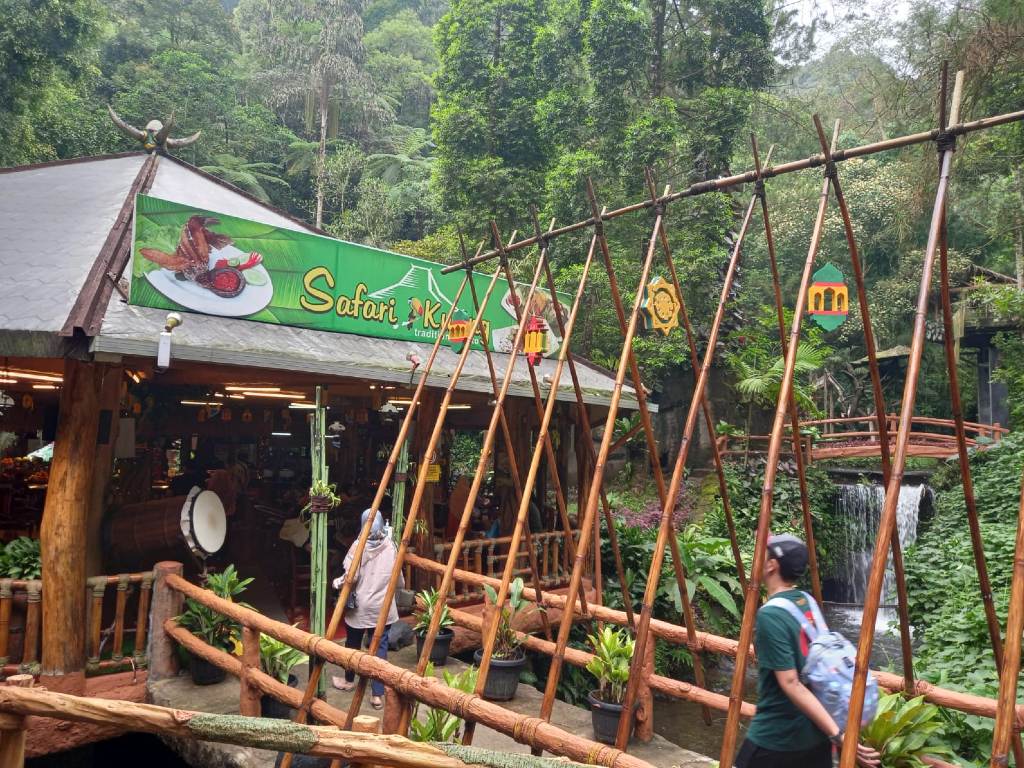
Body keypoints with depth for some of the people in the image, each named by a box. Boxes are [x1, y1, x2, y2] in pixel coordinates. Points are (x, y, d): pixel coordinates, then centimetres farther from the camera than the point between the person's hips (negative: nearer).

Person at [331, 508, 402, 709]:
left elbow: (351, 575, -18)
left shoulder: (359, 545, -10)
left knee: (353, 644, 19)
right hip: (383, 607, 2)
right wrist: (399, 586, 28)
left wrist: (337, 582, 2)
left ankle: (349, 681, 40)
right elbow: (399, 580, 6)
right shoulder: (390, 546, -1)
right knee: (380, 647, 5)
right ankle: (378, 694, 2)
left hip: (359, 606, -2)